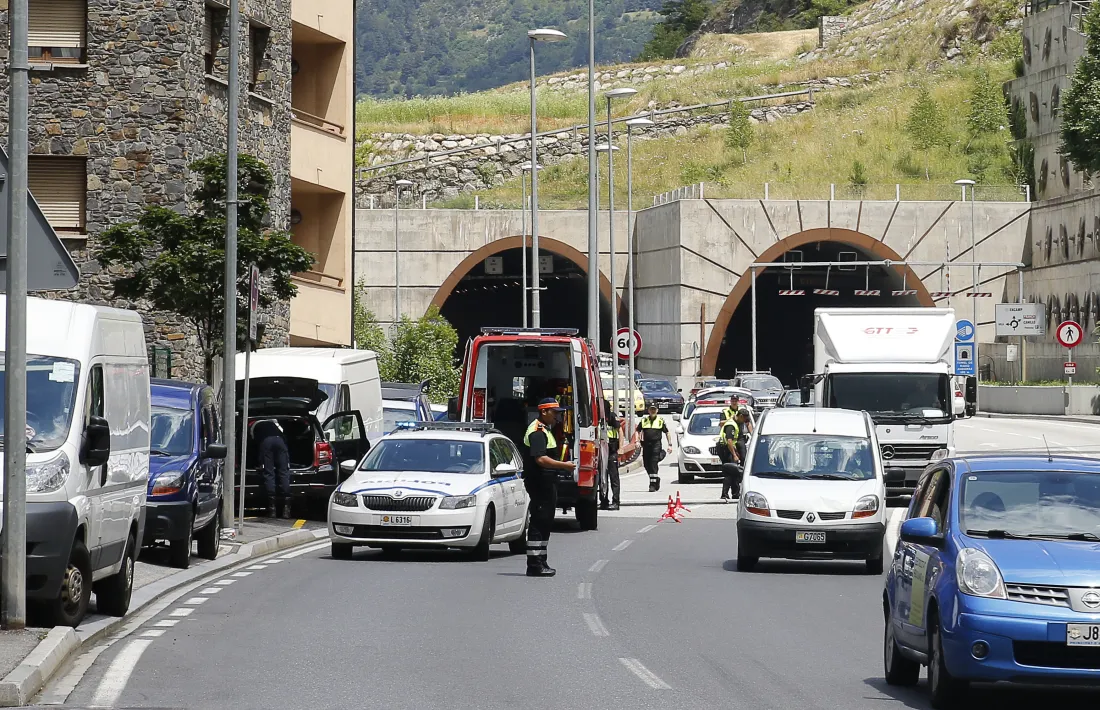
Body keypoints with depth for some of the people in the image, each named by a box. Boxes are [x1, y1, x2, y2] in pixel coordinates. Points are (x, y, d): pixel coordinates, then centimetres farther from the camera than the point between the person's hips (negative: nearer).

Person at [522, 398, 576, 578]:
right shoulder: (537, 432, -15)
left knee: (545, 523, 15)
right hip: (539, 483, -11)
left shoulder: (544, 430, 19)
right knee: (539, 522, -10)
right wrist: (564, 465, -23)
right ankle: (534, 565, -10)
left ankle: (540, 562, 22)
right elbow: (541, 459, -26)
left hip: (546, 482, 11)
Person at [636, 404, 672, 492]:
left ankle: (653, 484, -13)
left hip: (656, 444, -3)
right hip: (646, 444, 3)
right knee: (647, 465, 6)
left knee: (654, 464, -14)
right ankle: (656, 479, 29)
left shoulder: (660, 421, 7)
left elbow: (667, 433, 12)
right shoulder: (643, 420, 12)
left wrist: (670, 445, 6)